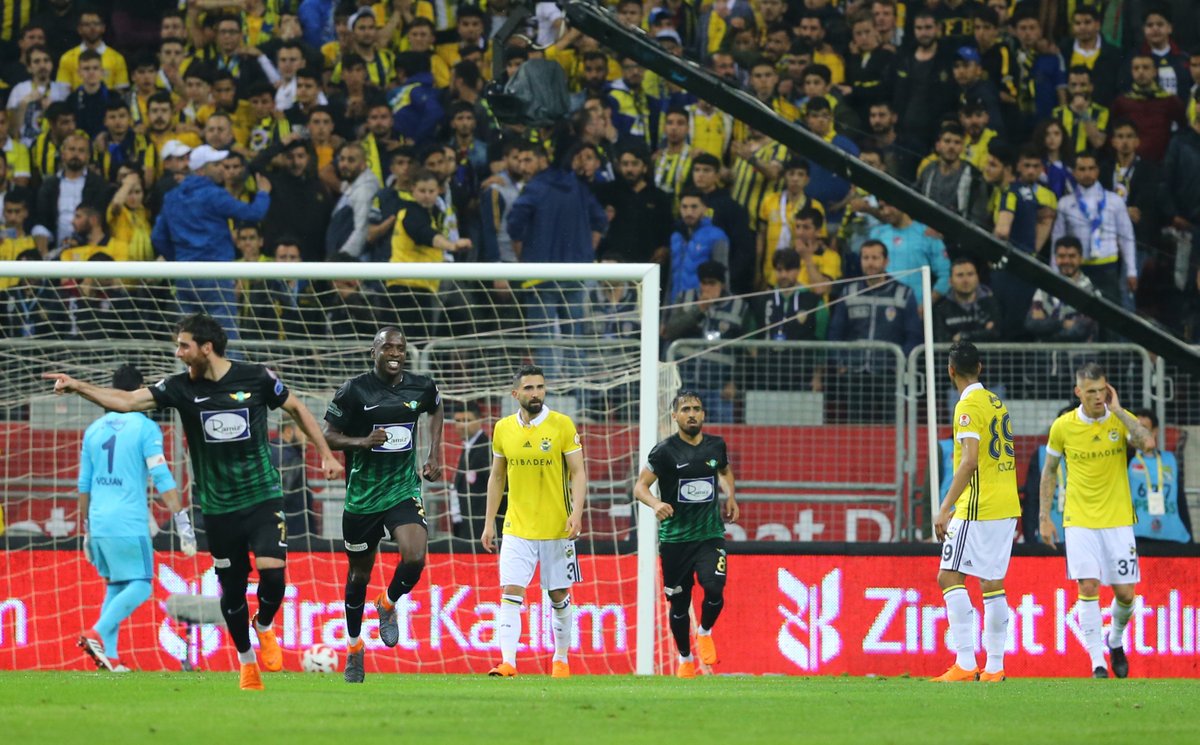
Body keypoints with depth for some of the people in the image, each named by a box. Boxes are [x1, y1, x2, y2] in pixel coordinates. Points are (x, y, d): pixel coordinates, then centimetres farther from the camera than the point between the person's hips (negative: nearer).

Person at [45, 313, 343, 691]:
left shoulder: (256, 378, -7)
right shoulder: (181, 387, -3)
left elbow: (296, 408, 7)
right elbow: (128, 401, -9)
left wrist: (325, 453, 5)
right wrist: (77, 386, -20)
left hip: (262, 497, -2)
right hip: (218, 506, 2)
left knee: (272, 572, -19)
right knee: (232, 588, 7)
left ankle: (264, 628, 13)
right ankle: (246, 663, 28)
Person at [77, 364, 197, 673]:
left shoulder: (94, 429, 13)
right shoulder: (144, 427, -4)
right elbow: (162, 478, -11)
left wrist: (87, 531, 26)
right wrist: (182, 522, -10)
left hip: (99, 522, 6)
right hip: (129, 524, -6)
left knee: (115, 586, 15)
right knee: (140, 586, -1)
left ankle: (109, 655, 6)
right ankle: (98, 633, -20)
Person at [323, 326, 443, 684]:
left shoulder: (421, 388, -1)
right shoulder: (354, 390, -11)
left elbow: (435, 409, 23)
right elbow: (329, 436, -7)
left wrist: (435, 455, 14)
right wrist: (363, 442, -24)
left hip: (404, 491, 1)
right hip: (362, 496, -1)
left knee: (414, 558, -22)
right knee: (359, 575, 11)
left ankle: (388, 605, 11)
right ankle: (354, 647, 32)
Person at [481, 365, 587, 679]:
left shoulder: (562, 425, -4)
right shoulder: (503, 428, 4)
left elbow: (578, 472, -4)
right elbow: (497, 476, 13)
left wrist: (576, 513, -17)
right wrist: (489, 522, 10)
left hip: (557, 528, -1)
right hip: (517, 528, 1)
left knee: (559, 596, 8)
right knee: (510, 593, -12)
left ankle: (561, 659, 25)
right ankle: (507, 662, -18)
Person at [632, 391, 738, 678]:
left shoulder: (716, 446, 5)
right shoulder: (665, 451, -8)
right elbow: (640, 487, -11)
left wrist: (730, 496, 11)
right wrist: (655, 504, -31)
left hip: (710, 535, 2)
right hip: (674, 538, -2)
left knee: (714, 589, -20)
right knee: (679, 604, 5)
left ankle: (705, 632, 12)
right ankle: (685, 658, 29)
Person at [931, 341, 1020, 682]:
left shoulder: (969, 406, -11)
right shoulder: (997, 403, 15)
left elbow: (970, 461, -21)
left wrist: (945, 508, -22)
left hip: (978, 508, -9)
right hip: (1007, 507, 9)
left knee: (949, 577, -8)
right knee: (992, 584, 9)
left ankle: (965, 663, -16)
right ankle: (994, 667, 8)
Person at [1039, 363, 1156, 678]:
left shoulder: (1120, 419, -2)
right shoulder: (1063, 426, -2)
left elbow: (1148, 443, -22)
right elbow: (1049, 470, 11)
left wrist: (1118, 410, -18)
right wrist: (1044, 517, 8)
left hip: (1117, 521, 1)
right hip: (1079, 521, -1)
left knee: (1125, 593, 1)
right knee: (1088, 587, -14)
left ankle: (1115, 640, 31)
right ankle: (1097, 662, -9)